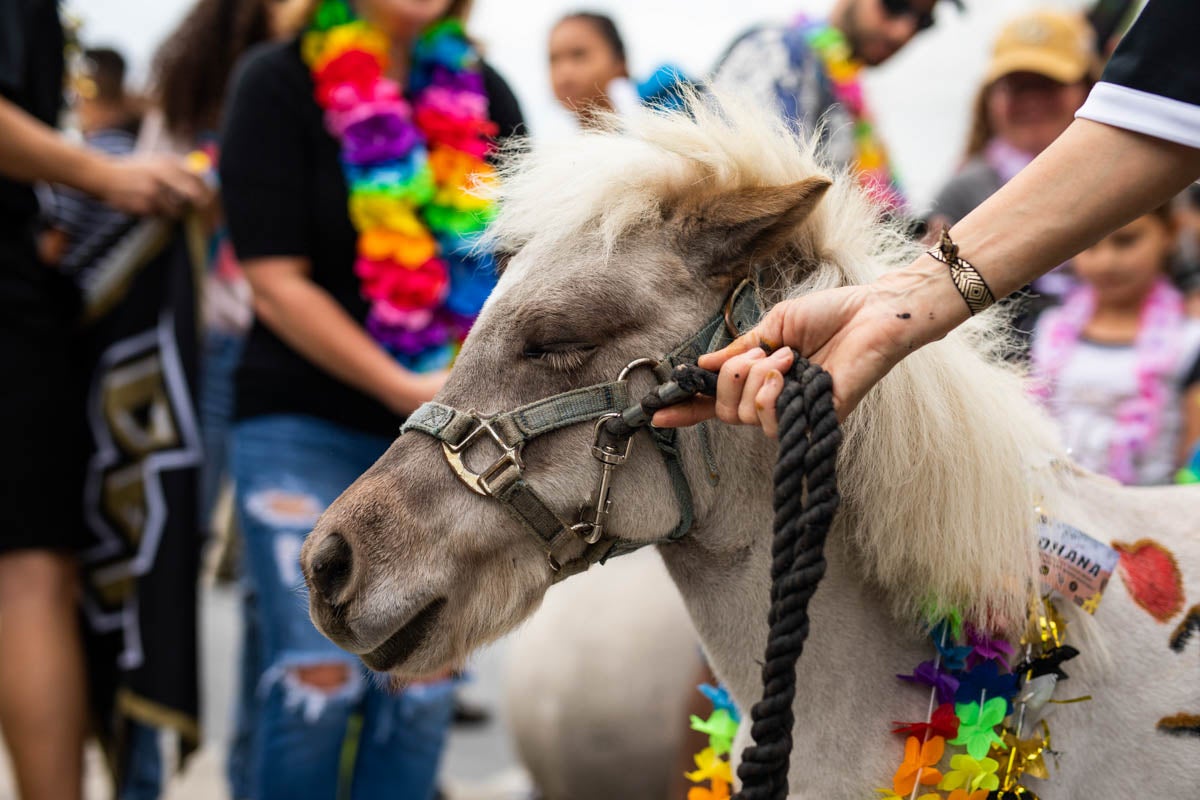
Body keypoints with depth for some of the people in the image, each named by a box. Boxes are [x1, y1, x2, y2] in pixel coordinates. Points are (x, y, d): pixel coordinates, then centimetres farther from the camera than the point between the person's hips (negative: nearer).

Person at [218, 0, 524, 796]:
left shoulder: (484, 93, 8)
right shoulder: (280, 81, -4)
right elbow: (275, 280, -10)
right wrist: (404, 389, -16)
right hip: (307, 428, -4)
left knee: (423, 684, 3)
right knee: (319, 680, -9)